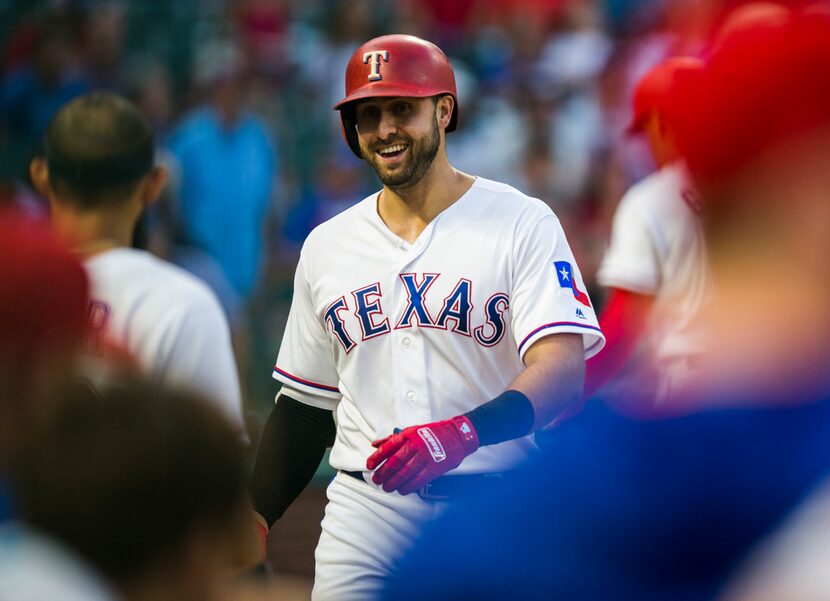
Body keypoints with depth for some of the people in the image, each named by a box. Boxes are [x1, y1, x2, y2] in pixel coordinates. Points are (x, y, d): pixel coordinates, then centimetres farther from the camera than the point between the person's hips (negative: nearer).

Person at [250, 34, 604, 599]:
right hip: (366, 507, 3)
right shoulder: (326, 246, 13)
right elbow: (306, 405, 18)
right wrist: (254, 522, 6)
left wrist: (462, 434, -33)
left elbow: (563, 368, -15)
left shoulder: (524, 224, -2)